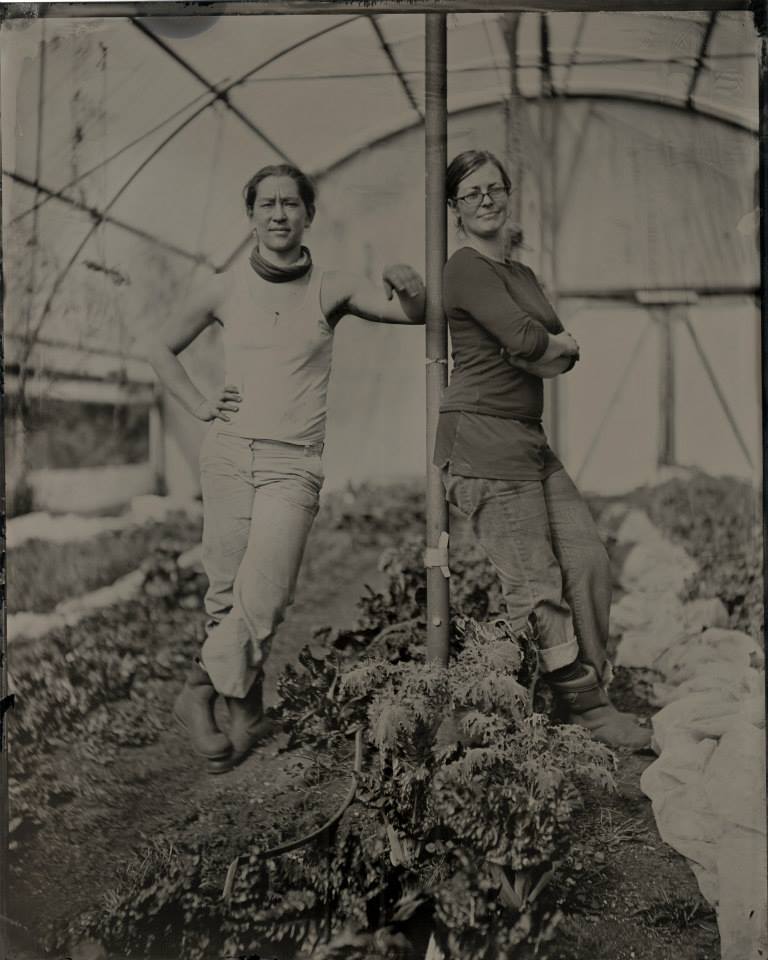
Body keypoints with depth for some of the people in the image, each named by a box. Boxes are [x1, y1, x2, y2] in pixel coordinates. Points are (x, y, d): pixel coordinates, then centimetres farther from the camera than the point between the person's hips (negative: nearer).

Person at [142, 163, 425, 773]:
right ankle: (245, 716, 17)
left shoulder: (331, 290, 3)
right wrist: (199, 405, 7)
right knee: (227, 591, 4)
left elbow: (414, 313, -5)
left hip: (294, 464, -1)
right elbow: (160, 347, 19)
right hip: (229, 452, 2)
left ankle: (202, 690, 4)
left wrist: (411, 290, -27)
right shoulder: (224, 290, 6)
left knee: (263, 595, -14)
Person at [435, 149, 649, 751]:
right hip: (483, 434, -9)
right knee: (536, 583, -6)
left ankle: (591, 694, 13)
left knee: (588, 560, 3)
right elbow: (529, 341, -17)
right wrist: (567, 343, 3)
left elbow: (563, 358, 14)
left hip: (529, 436, 9)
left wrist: (545, 352, -8)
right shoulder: (466, 270, -6)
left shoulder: (521, 273, 22)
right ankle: (584, 707, 2)